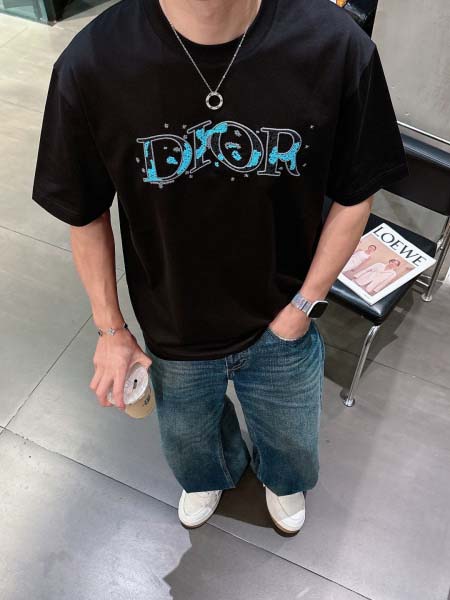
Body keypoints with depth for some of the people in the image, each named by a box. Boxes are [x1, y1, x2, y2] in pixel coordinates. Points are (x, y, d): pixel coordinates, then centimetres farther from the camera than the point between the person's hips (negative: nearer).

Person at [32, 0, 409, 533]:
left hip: (282, 326, 0)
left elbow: (354, 197, -9)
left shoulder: (337, 46, -25)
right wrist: (110, 329, -2)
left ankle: (283, 481, 70)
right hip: (173, 334, 1)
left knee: (291, 440, 29)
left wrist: (305, 305, -8)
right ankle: (209, 477, 71)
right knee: (188, 436, 31)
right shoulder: (90, 65, -25)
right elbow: (85, 215, -9)